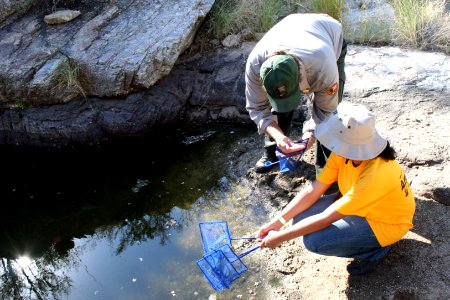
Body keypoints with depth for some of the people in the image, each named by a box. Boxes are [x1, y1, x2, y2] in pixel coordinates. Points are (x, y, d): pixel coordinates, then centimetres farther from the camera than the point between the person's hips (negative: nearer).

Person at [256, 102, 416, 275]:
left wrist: (281, 237, -26)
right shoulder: (344, 152, -19)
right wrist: (277, 222, -19)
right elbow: (313, 190, -13)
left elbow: (326, 218, -33)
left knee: (314, 241, -23)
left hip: (386, 222, -7)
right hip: (358, 203, 7)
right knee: (301, 216, -9)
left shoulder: (375, 176, -39)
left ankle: (375, 249, 0)